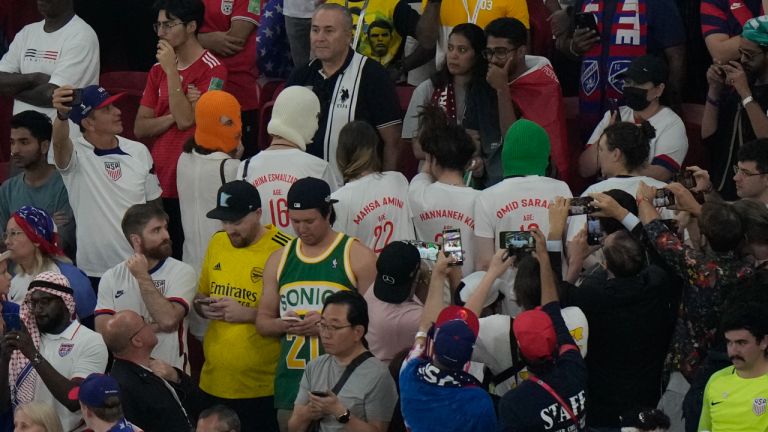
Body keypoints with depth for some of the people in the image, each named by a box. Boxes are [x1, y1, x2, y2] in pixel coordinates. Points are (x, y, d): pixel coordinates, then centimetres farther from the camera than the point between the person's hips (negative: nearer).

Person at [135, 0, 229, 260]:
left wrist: (172, 70, -13)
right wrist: (175, 116, -8)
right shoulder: (159, 70, 15)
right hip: (160, 182, 6)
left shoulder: (212, 70, -6)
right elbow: (140, 128, 9)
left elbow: (186, 119, -16)